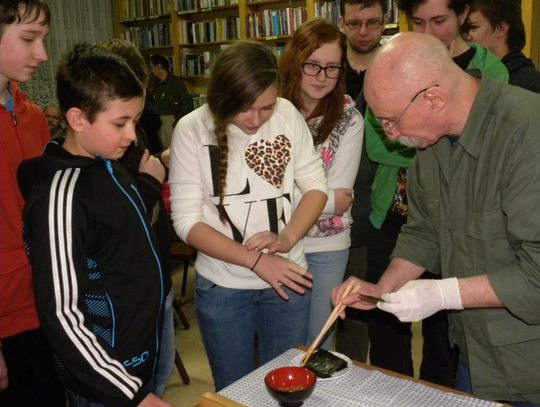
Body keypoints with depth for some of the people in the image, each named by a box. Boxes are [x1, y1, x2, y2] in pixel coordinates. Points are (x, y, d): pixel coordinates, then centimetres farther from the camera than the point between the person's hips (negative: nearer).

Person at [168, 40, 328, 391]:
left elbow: (316, 185, 0)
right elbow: (187, 221, -12)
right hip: (222, 287, -1)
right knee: (234, 389, 18)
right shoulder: (193, 130, -13)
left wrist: (287, 238, -17)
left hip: (287, 278, 2)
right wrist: (256, 261, -19)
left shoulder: (288, 115, -8)